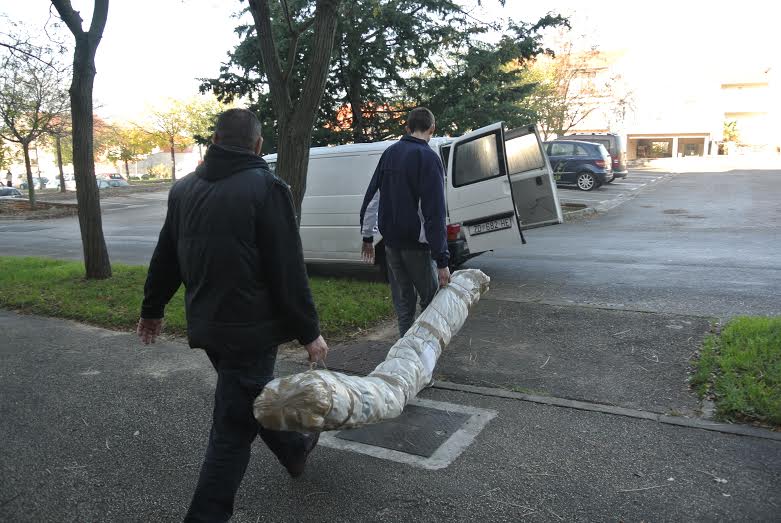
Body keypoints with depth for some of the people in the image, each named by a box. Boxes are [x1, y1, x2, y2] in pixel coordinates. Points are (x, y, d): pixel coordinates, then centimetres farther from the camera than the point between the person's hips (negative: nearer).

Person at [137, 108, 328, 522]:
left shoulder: (184, 189, 6)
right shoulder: (265, 188, -15)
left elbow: (165, 258, 15)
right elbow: (288, 272, -17)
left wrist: (152, 310, 28)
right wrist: (309, 332, -9)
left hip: (206, 325, 8)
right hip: (248, 328, -8)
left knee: (250, 395, 26)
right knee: (233, 429, 2)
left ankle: (293, 449, 48)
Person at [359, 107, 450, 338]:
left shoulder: (389, 153, 8)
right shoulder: (428, 158, -13)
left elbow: (371, 197, 12)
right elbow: (435, 213, -20)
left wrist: (367, 236, 19)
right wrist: (442, 260, -20)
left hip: (392, 243, 6)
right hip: (416, 245, -6)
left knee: (403, 301, 14)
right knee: (432, 300, 7)